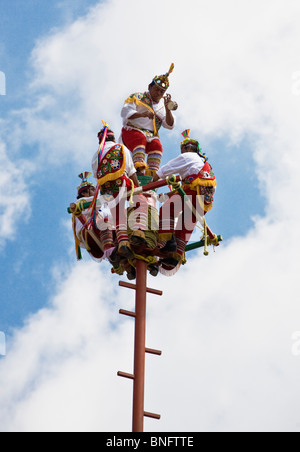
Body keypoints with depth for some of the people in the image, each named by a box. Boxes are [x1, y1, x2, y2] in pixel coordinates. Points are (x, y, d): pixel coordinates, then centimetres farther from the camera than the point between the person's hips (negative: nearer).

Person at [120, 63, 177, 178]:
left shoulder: (162, 105, 19)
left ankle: (151, 175, -37)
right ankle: (139, 170, -50)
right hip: (132, 131, -4)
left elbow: (170, 125, 8)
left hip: (150, 136, 4)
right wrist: (142, 114, -25)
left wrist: (167, 109, -8)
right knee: (140, 139, -36)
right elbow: (125, 112, -9)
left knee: (156, 146, -28)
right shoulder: (137, 97, 8)